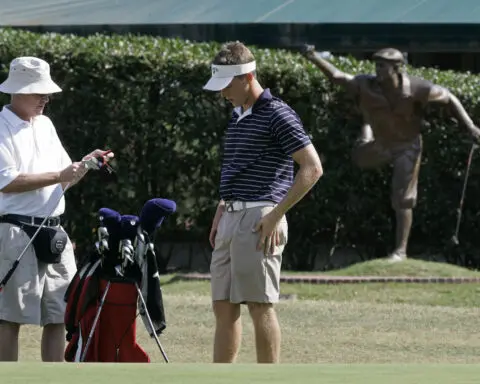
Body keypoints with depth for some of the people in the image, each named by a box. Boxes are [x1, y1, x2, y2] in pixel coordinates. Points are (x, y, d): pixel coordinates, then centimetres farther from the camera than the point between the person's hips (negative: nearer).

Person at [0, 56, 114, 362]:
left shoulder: (45, 125, 18)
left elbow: (64, 181, 21)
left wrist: (85, 165, 1)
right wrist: (59, 176, -17)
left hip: (53, 233, 8)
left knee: (59, 314, 6)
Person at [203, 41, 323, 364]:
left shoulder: (277, 115, -10)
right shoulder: (237, 116, 17)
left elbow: (312, 168, -15)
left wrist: (276, 215, -17)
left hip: (259, 221, -9)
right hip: (231, 221, 9)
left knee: (261, 308, -6)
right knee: (223, 308, 8)